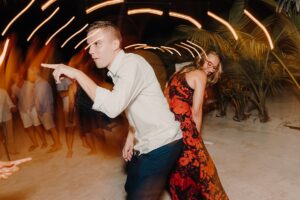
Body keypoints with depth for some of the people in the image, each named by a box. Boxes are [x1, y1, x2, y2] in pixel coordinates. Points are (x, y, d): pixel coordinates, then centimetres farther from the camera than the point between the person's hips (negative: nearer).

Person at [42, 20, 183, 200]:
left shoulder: (132, 63, -22)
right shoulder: (118, 70, 7)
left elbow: (113, 108, -36)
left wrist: (77, 74, -30)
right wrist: (131, 137, 12)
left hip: (162, 145, -9)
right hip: (146, 144, 9)